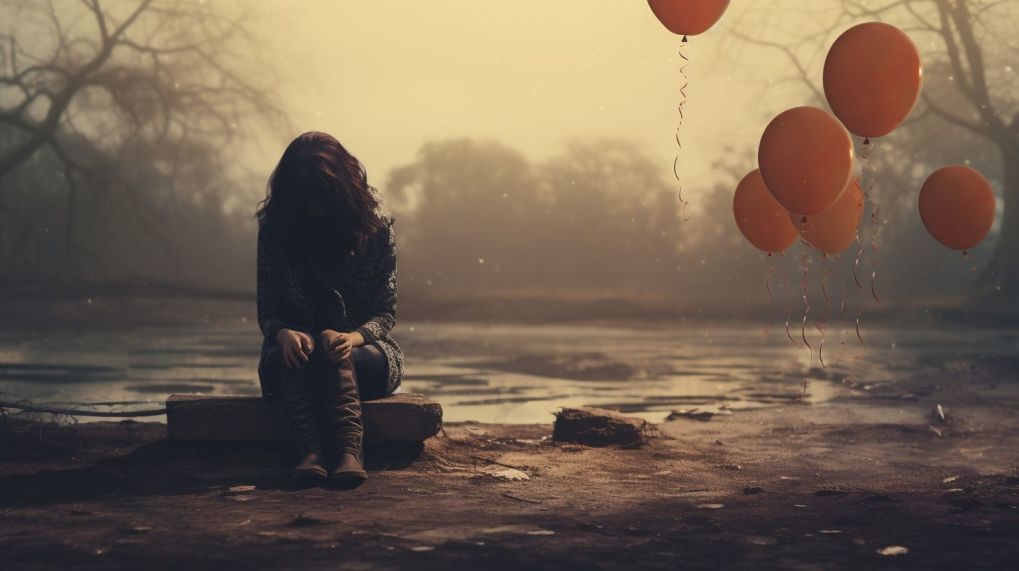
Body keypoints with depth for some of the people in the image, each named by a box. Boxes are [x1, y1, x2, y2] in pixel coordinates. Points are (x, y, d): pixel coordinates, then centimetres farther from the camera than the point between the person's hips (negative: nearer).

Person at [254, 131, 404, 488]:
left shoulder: (376, 225, -5)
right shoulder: (275, 228, -3)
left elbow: (386, 312, -5)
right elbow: (266, 311, -2)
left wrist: (355, 337, -28)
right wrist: (284, 334, -27)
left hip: (363, 350, -1)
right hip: (293, 352, 1)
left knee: (336, 357, -35)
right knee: (292, 356, -35)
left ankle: (330, 452, -58)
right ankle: (336, 451, -57)